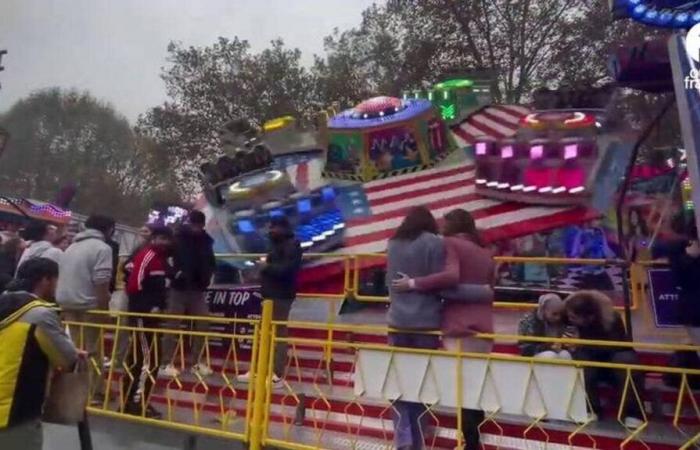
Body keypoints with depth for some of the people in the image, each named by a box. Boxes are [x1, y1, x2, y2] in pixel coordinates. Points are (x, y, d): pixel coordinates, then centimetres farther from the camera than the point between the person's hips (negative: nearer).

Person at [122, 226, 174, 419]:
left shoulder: (161, 258, 15)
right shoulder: (147, 255, -14)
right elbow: (134, 285, -21)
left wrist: (160, 306, 8)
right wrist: (148, 308, -19)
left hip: (151, 315, 10)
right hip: (143, 315, -10)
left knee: (136, 359, 16)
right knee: (152, 360, -7)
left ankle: (128, 402, 26)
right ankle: (141, 404, 3)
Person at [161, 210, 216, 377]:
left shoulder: (206, 240, 8)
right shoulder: (177, 238, -5)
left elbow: (211, 262, 16)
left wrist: (207, 277, 0)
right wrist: (173, 272, -17)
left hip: (198, 289, 4)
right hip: (178, 288, -4)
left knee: (203, 324, 2)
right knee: (172, 325, 1)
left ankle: (196, 361, 13)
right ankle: (169, 362, 10)